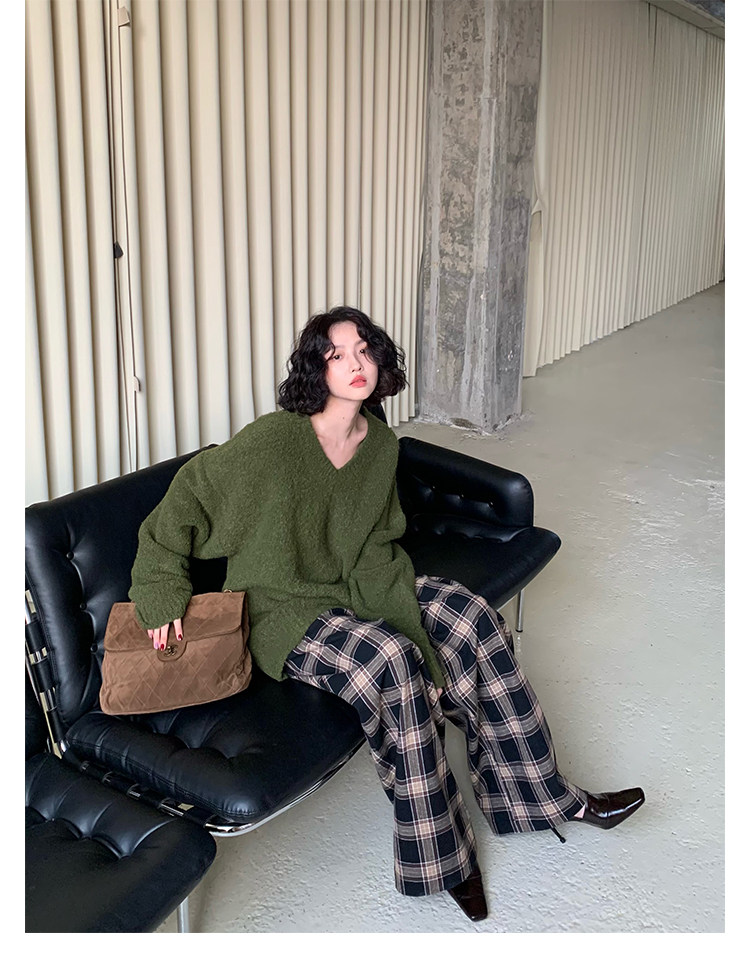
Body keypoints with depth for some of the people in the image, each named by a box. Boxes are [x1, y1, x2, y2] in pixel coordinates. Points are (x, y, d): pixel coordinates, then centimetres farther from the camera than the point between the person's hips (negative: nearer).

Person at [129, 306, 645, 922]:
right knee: (392, 660, -32)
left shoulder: (381, 444, -1)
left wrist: (413, 632, -15)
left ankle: (543, 793, -4)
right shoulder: (276, 439, -19)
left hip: (353, 592, 6)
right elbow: (189, 492, -11)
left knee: (472, 617, -15)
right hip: (285, 611, -6)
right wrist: (162, 589, -14)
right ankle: (439, 855, -15)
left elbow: (374, 552, -1)